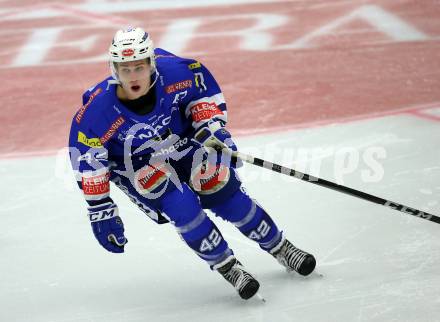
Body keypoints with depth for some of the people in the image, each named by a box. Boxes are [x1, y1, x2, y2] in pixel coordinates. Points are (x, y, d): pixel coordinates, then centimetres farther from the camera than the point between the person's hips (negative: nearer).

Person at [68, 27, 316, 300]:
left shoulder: (173, 71, -28)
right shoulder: (98, 110, -32)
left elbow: (203, 88, -5)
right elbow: (87, 160, -19)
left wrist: (209, 124, -16)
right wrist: (101, 210, -16)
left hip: (182, 141, 2)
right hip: (135, 163, -2)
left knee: (228, 196, -4)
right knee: (182, 206, -23)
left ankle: (280, 248, 19)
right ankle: (227, 267, -2)